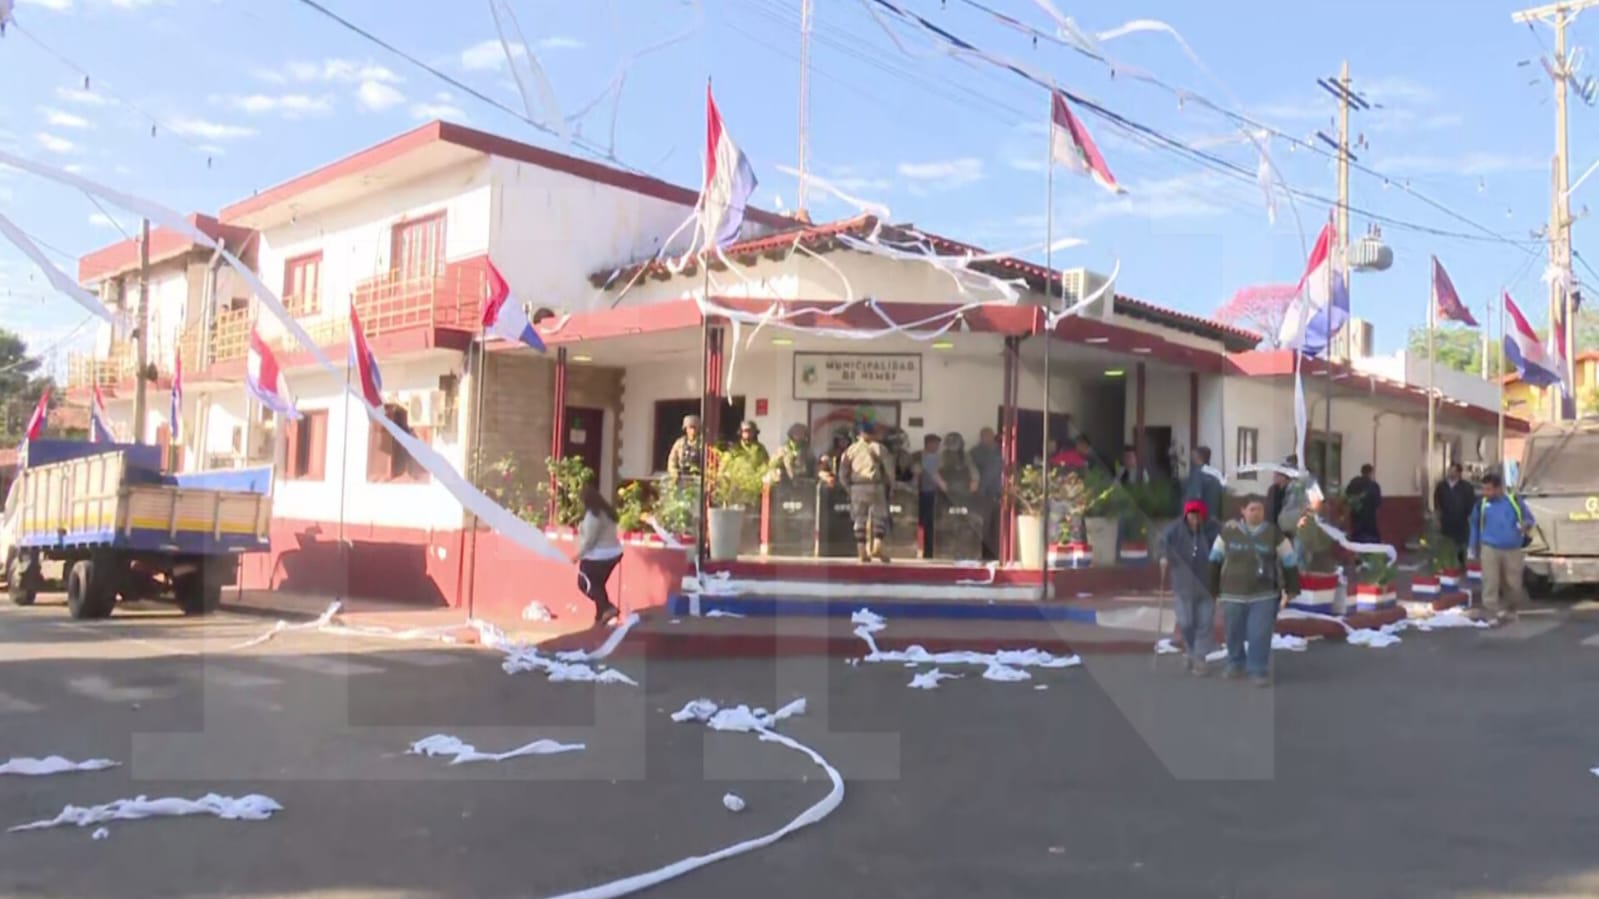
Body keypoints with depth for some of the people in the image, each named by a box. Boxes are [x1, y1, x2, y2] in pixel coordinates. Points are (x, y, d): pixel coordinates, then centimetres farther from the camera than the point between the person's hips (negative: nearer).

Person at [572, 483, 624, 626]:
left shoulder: (593, 514, -20)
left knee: (585, 583, 3)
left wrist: (578, 555, -9)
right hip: (612, 553, 9)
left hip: (598, 556, -9)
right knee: (598, 584, 18)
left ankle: (608, 608, -9)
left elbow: (589, 539, -20)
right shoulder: (606, 511, 9)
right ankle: (601, 616, 21)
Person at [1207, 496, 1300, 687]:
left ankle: (1259, 671, 7)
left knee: (1260, 635, -7)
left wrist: (1290, 590, 1)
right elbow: (1215, 560, 7)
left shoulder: (1274, 533, -5)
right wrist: (1213, 589, 8)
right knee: (1233, 634, 13)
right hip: (1233, 594, 2)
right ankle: (1236, 665, 34)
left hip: (1264, 595, -2)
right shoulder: (1228, 531, -3)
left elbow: (1290, 563, 3)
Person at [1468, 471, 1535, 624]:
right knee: (1491, 581, -9)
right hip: (1490, 548, 0)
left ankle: (1510, 609, 28)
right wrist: (1474, 547, 16)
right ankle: (1492, 609, -8)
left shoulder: (1514, 501, -1)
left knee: (1513, 583, 8)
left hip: (1512, 550, 0)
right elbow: (1475, 524, 14)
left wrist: (1526, 525, -18)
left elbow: (1530, 518, 7)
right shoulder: (1482, 504, 2)